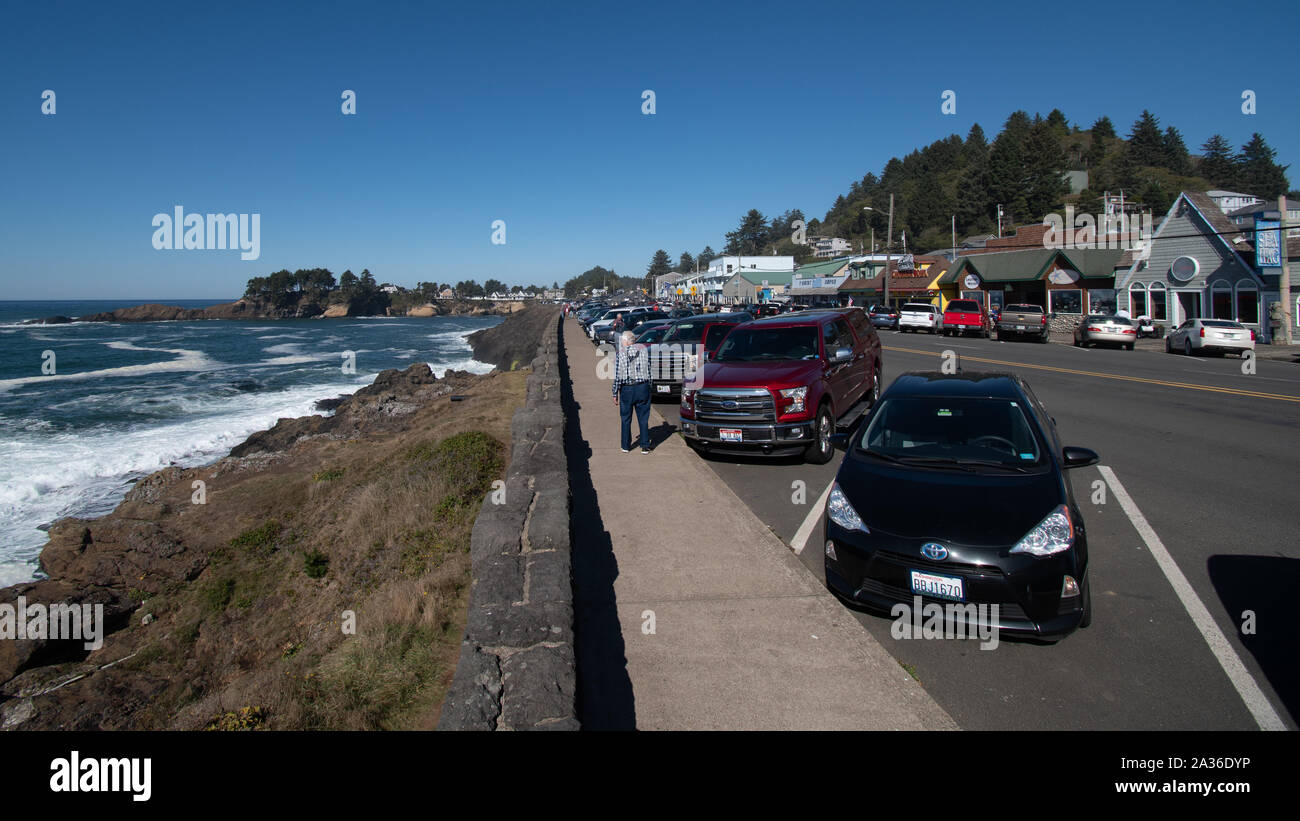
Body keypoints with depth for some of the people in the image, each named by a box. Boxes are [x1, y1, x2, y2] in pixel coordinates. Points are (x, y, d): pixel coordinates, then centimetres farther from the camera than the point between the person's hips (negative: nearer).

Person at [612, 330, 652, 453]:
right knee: (643, 418, 7)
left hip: (626, 389, -1)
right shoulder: (643, 350, 1)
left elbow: (617, 376, -6)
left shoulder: (619, 354, -6)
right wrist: (648, 389, 11)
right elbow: (648, 372, 3)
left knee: (626, 419, 11)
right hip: (643, 388, 2)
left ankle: (626, 446, 17)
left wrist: (615, 394, 1)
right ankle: (645, 446, 8)